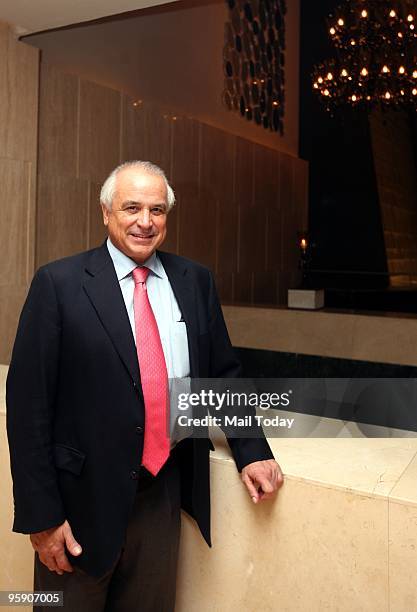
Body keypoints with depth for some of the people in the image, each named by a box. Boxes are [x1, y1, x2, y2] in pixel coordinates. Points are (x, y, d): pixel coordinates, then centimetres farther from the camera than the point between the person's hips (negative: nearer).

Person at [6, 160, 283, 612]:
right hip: (84, 500, -3)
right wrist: (41, 514, -11)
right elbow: (28, 401, -10)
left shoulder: (194, 281, 2)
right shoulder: (59, 283, -10)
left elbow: (222, 373, 10)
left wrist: (250, 451, -1)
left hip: (165, 493, 4)